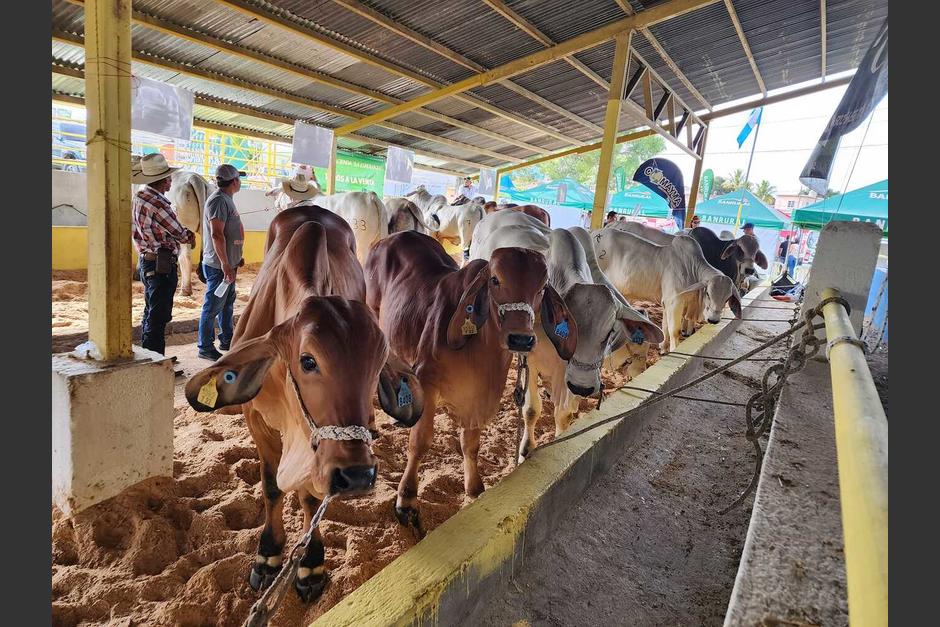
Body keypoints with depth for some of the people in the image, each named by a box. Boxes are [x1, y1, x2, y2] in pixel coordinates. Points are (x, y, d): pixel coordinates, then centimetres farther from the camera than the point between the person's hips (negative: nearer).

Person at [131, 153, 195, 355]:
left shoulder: (138, 197, 11)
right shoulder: (156, 202, -19)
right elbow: (179, 232, -12)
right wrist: (189, 236, 9)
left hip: (146, 261, 10)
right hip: (162, 265, -10)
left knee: (151, 315, 19)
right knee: (158, 317, -5)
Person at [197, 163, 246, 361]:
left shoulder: (227, 200, 15)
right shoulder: (218, 200, -17)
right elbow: (217, 235, -24)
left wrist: (237, 257, 25)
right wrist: (225, 264, -26)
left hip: (228, 263, 10)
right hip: (218, 265, -10)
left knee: (227, 303, 19)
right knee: (213, 307, -2)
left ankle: (227, 340, 32)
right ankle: (206, 348, 7)